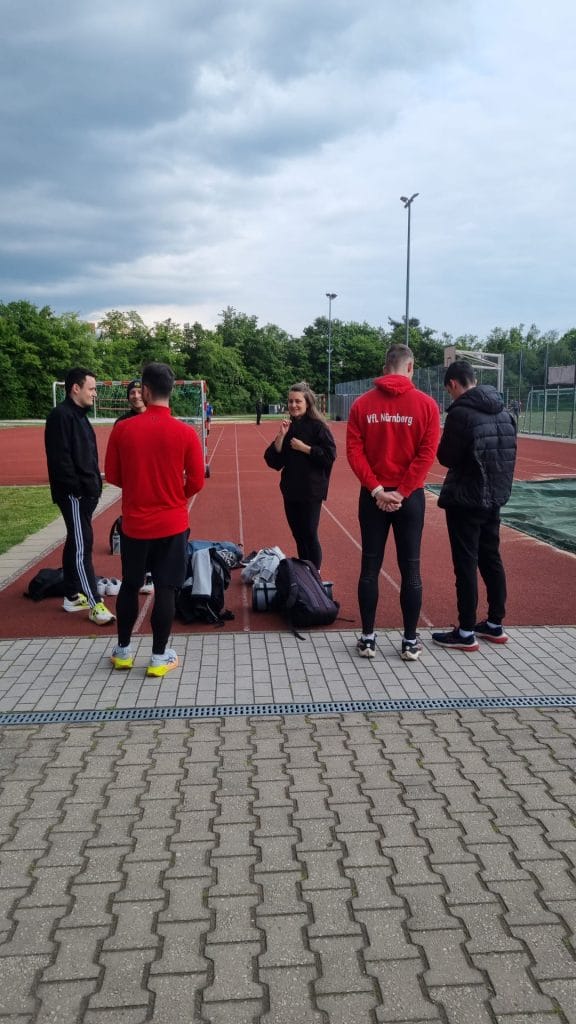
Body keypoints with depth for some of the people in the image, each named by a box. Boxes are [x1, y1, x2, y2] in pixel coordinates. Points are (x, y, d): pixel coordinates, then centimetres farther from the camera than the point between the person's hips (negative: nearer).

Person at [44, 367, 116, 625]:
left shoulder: (79, 415, 17)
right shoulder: (61, 415, -15)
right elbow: (59, 458, -22)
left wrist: (94, 485, 15)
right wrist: (76, 487, -21)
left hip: (86, 492, 10)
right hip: (73, 494, -10)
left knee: (76, 543, 15)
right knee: (82, 546, -8)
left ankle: (72, 596, 25)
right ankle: (95, 604, -5)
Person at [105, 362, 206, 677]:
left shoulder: (122, 429, -7)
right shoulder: (185, 432, -10)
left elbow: (112, 476, 2)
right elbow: (196, 482, -5)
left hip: (134, 523, 2)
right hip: (172, 524, -1)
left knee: (129, 586, 16)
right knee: (165, 589, 6)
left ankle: (123, 651, 28)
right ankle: (159, 657, 14)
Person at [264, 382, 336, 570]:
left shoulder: (318, 426, -8)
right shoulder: (288, 427, 9)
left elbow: (330, 455, -14)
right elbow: (273, 461, 3)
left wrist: (304, 448, -16)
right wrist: (281, 436, -9)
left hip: (311, 491, -6)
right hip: (290, 490, 6)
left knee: (309, 535, -1)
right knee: (298, 536, 14)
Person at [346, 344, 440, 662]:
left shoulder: (362, 404, 1)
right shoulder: (426, 404, -3)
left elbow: (353, 451, -5)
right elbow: (427, 453, -10)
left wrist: (376, 489, -8)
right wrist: (402, 492, -10)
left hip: (373, 496, 1)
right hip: (410, 496, -1)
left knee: (370, 567, 8)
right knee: (410, 569, 6)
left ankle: (367, 639, 13)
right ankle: (410, 642, 13)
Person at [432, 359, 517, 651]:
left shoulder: (461, 412, -16)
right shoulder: (504, 411, 8)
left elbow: (446, 458, -13)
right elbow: (508, 454, 13)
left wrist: (446, 446, 5)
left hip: (465, 500, -8)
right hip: (495, 497, 8)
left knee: (465, 564, -1)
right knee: (491, 559, 16)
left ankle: (466, 633, 5)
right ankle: (495, 625, 26)